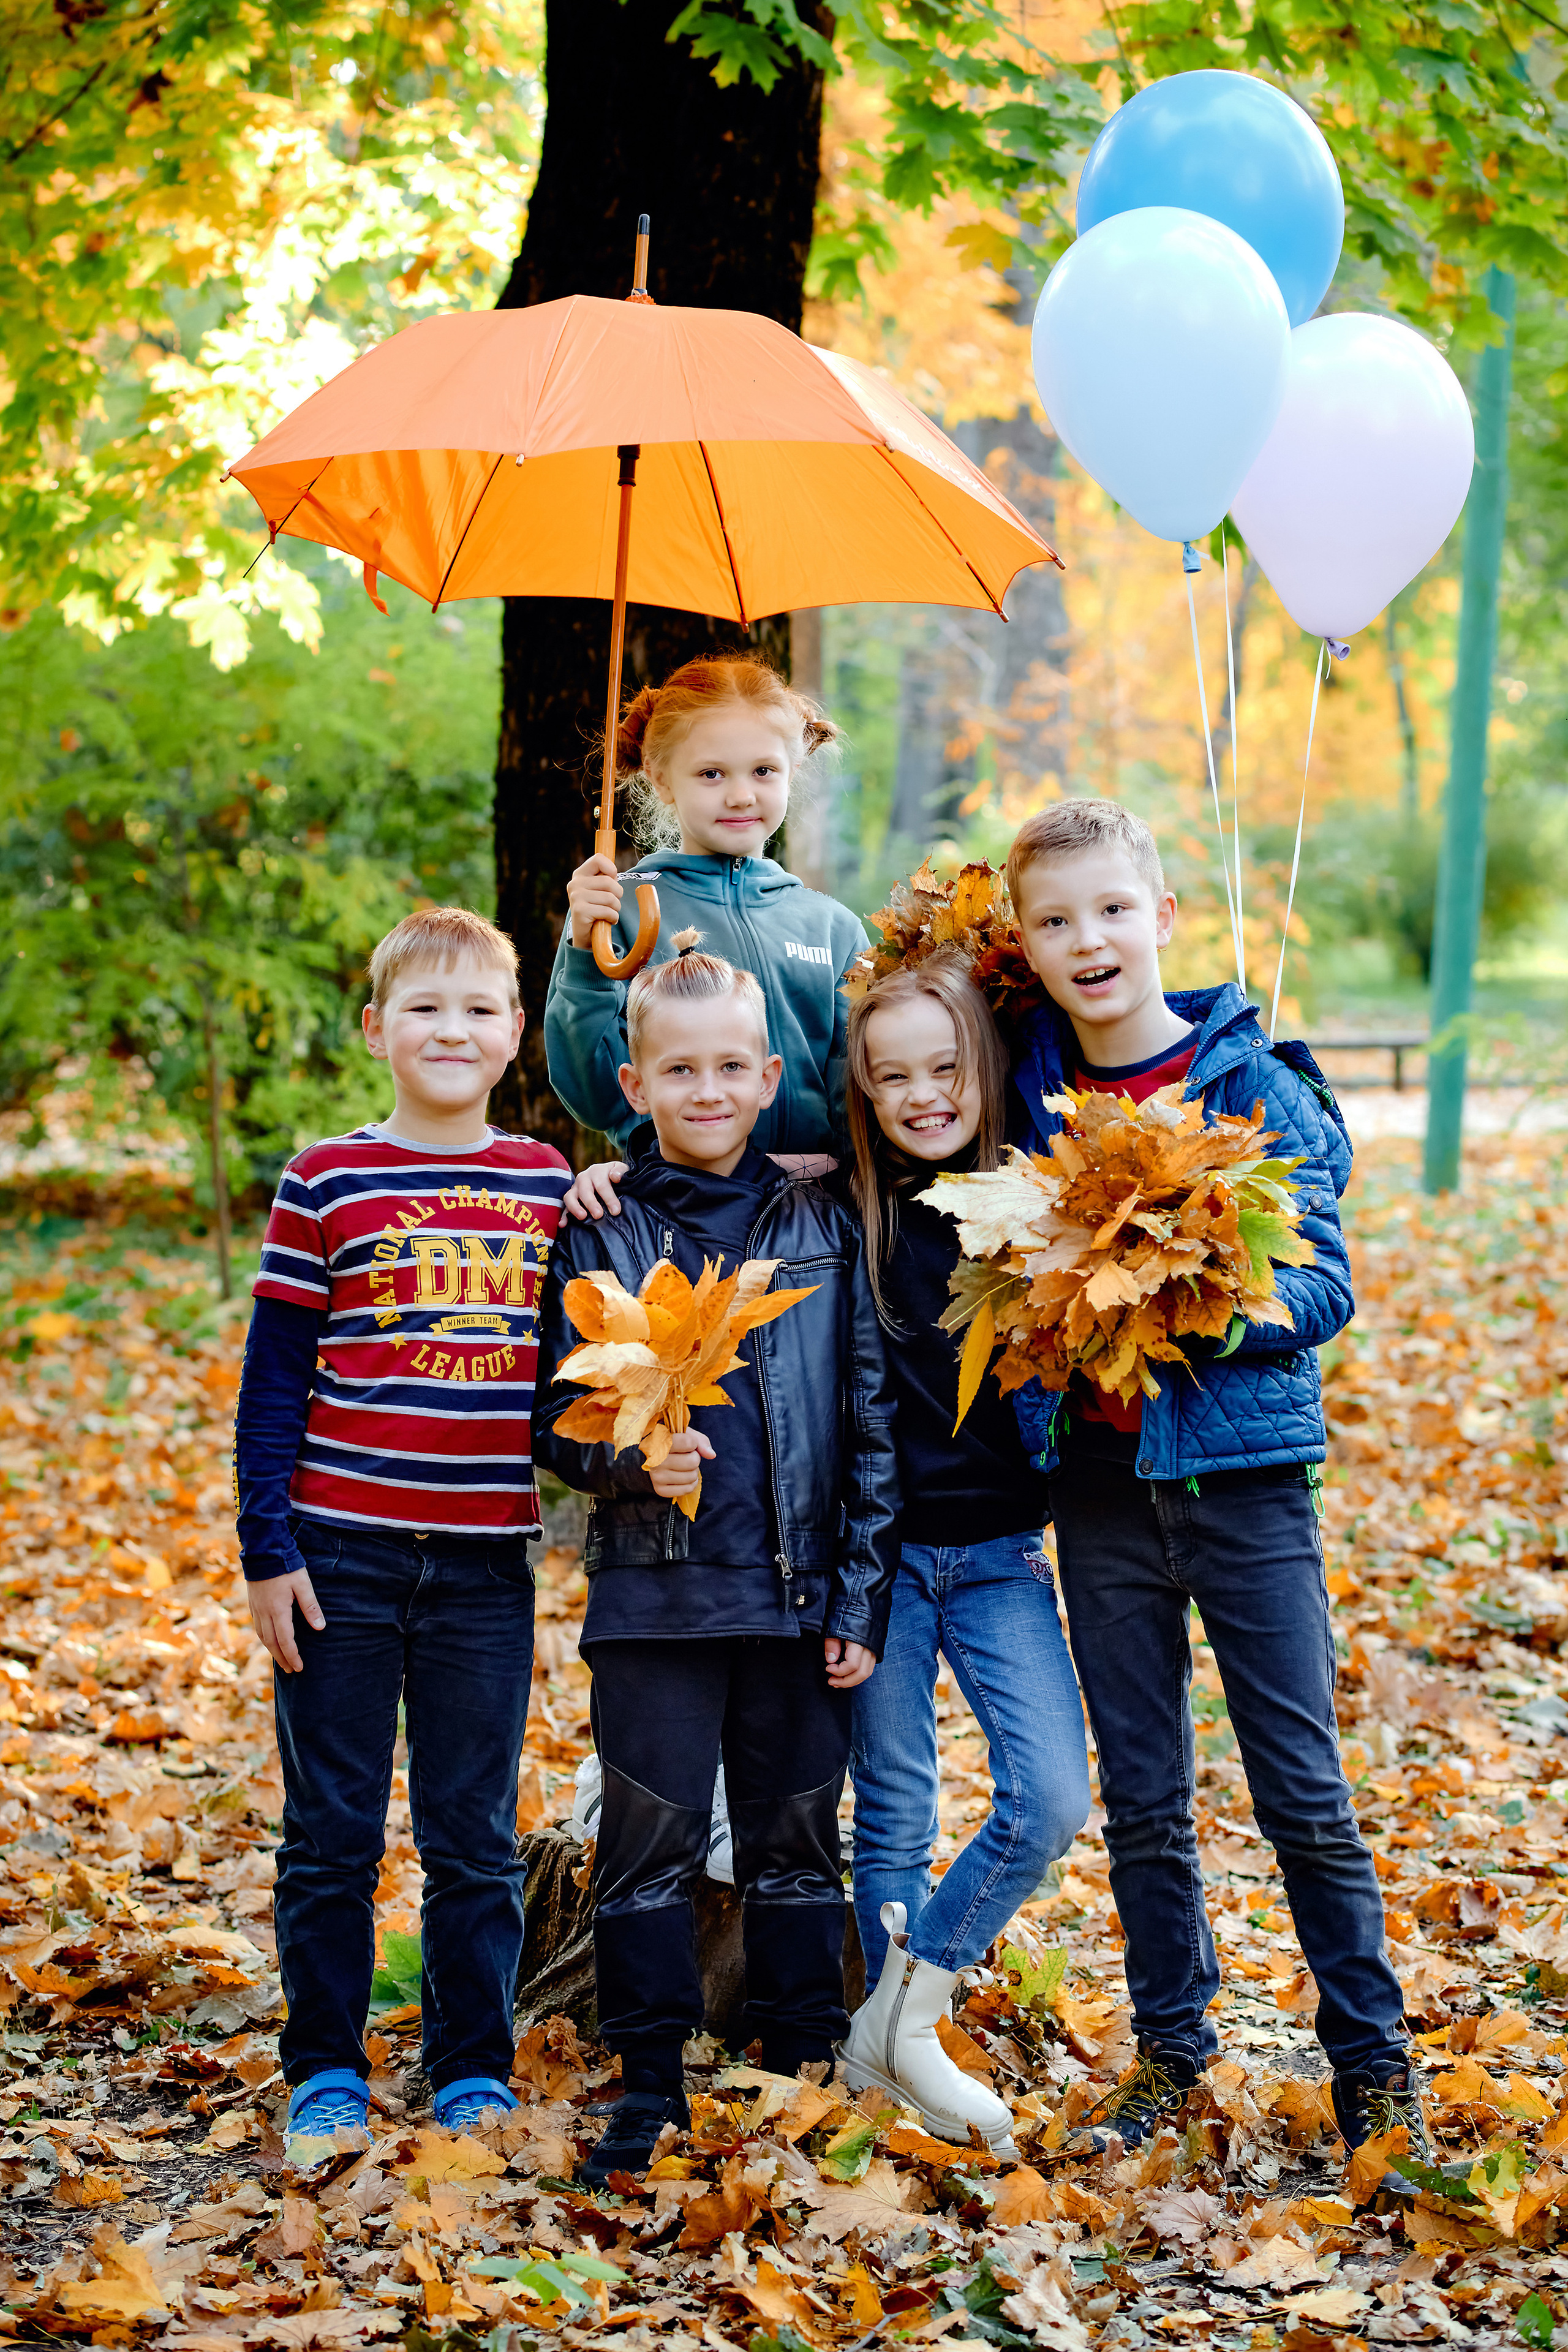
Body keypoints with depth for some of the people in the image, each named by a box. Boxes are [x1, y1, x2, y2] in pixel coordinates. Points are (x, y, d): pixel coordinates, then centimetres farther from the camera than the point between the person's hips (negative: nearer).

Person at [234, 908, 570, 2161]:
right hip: (342, 1554, -2)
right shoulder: (326, 1184, -2)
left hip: (488, 1561, 2)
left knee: (477, 1836, 9)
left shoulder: (550, 1185, 5)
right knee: (332, 1834, 7)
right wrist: (267, 1549, -5)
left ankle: (475, 2073, 21)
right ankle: (326, 2073, 20)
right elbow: (273, 1381, -1)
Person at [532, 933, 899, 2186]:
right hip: (653, 1592, -1)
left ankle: (805, 2073, 23)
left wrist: (863, 1597, 0)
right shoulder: (601, 1234, 1)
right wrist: (632, 1460, -20)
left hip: (800, 1593, 1)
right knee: (651, 1843, 3)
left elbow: (873, 1421, 5)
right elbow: (558, 1413, 2)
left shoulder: (821, 1228, 4)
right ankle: (649, 2090, 14)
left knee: (797, 1840, 11)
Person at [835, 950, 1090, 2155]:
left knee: (1052, 1800, -10)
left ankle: (900, 2018, 6)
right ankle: (903, 2057, 21)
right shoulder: (840, 1208, -4)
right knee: (893, 1819, 6)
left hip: (1001, 1550, 1)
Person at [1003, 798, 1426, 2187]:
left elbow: (1324, 1287, -9)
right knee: (1141, 1796, 12)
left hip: (1243, 1463, -4)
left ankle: (1373, 2059, 17)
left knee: (1302, 1788, 2)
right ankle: (1172, 2047, 26)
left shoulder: (1257, 1084, -8)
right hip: (1100, 1472, 4)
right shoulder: (1032, 1092, 3)